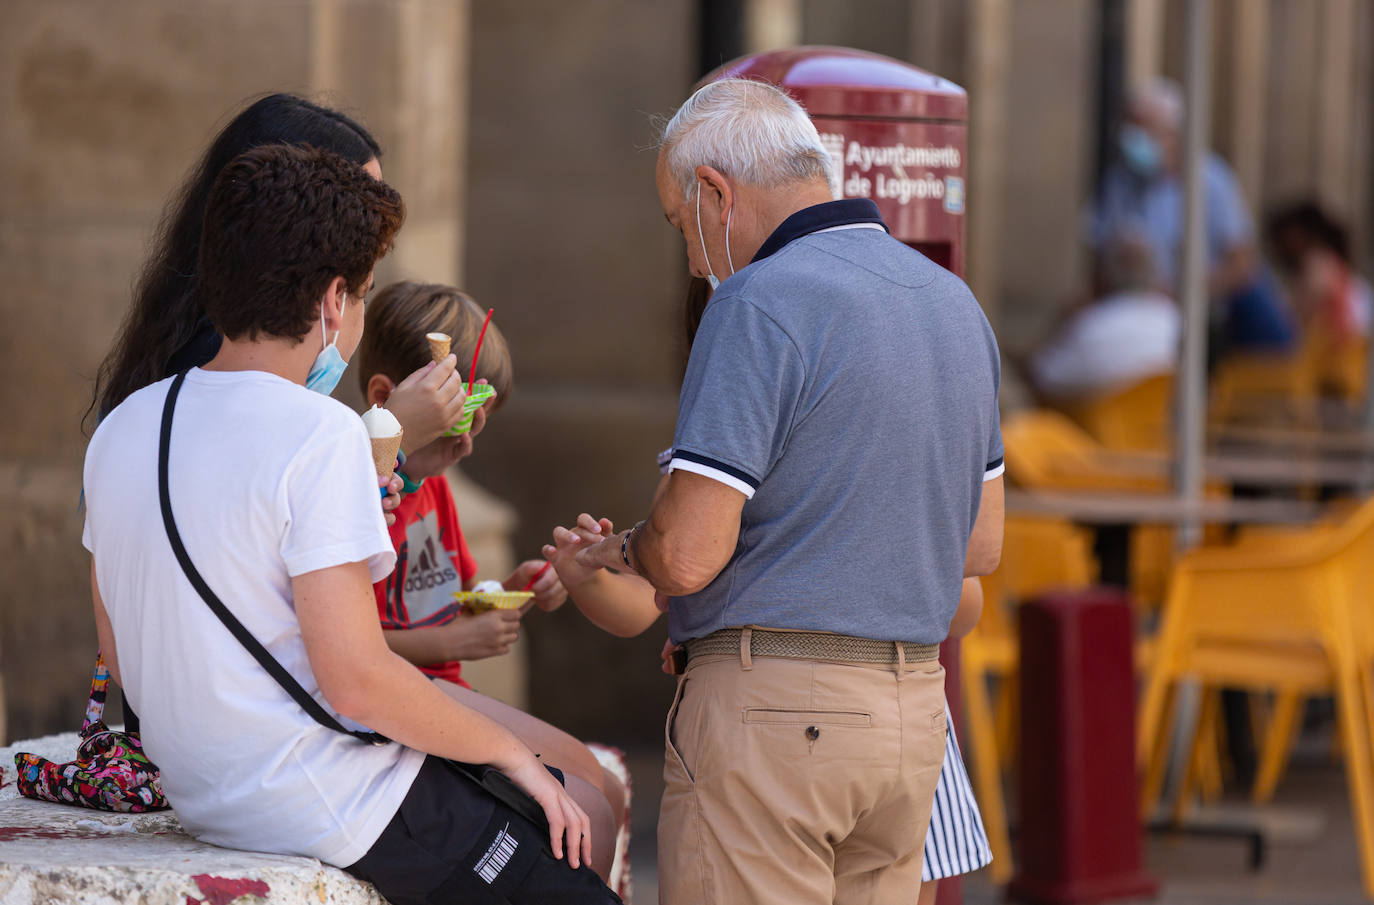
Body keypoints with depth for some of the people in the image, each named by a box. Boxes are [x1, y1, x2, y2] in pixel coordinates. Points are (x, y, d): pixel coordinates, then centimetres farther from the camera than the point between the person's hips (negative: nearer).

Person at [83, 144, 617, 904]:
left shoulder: (122, 428, 5)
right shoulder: (318, 435, -18)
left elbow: (123, 655, 13)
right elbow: (356, 681, -21)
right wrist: (510, 752, -7)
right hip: (335, 809, -9)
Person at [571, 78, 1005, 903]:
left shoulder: (761, 303, -13)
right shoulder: (954, 302, 13)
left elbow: (688, 555, -17)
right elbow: (980, 543, 20)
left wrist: (622, 550, 4)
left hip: (772, 708, -8)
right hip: (917, 705, 8)